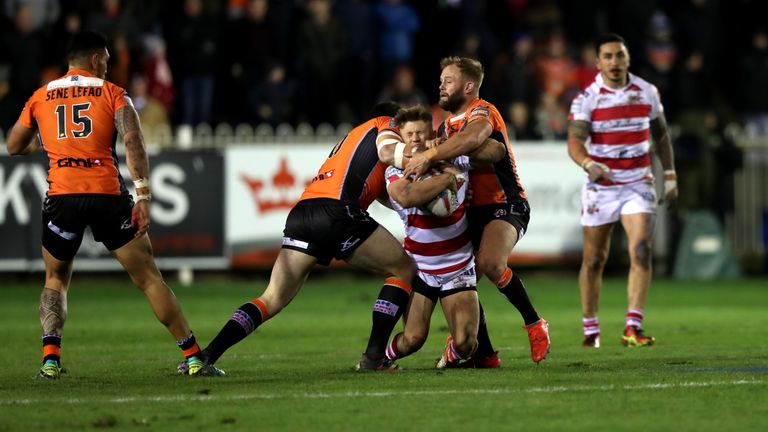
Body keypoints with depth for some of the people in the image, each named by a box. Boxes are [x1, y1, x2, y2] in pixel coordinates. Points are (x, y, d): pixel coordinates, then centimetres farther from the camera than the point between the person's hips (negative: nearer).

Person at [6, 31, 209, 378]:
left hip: (62, 196, 2)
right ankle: (193, 356, 7)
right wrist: (143, 195, -13)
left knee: (55, 280, 20)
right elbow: (132, 141, -7)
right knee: (148, 278, 8)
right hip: (108, 194, -2)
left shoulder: (40, 97, 16)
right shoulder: (112, 93, 8)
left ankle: (51, 357, -2)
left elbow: (14, 147, 26)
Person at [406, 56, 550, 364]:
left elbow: (473, 137, -34)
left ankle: (535, 324, -14)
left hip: (505, 204, -9)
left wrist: (427, 156, -38)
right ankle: (482, 352, 10)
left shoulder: (482, 112, -11)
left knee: (490, 263, -32)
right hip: (473, 210, 9)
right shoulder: (448, 124, 18)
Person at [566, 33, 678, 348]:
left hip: (638, 185, 1)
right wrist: (588, 164, -40)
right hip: (600, 188, -1)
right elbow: (574, 141, -20)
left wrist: (670, 175, 12)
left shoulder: (647, 92, 2)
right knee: (594, 260, 5)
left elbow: (661, 134, 15)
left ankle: (633, 328, -20)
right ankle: (590, 328, 22)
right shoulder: (587, 98, -9)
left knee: (641, 250, -17)